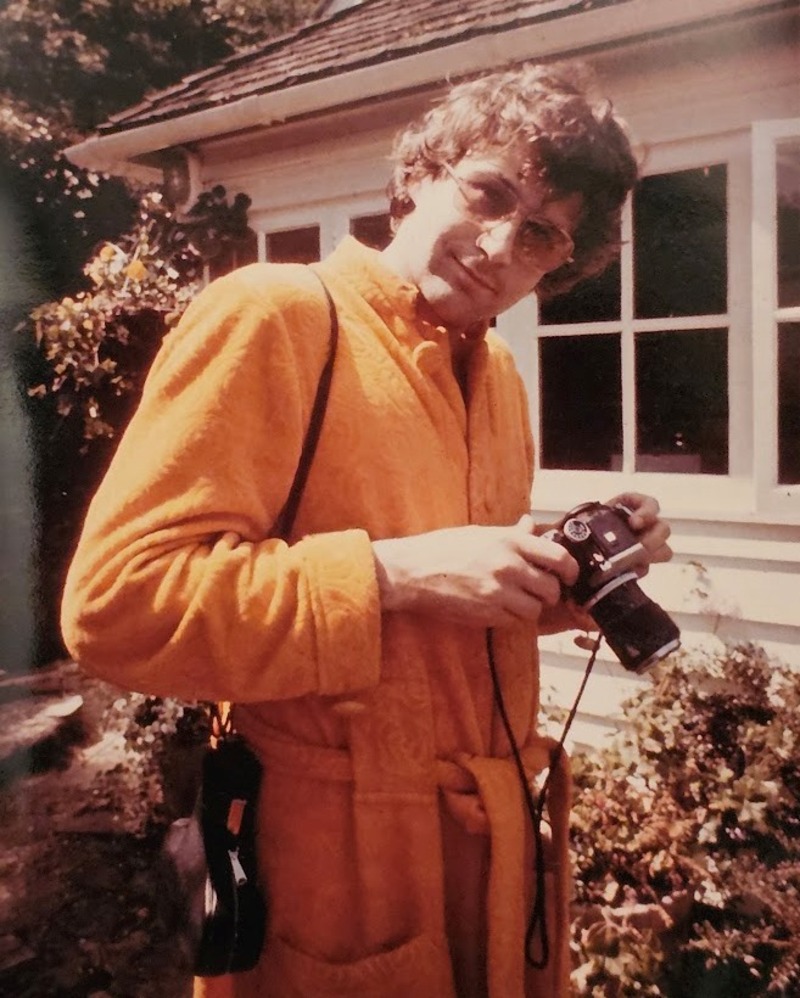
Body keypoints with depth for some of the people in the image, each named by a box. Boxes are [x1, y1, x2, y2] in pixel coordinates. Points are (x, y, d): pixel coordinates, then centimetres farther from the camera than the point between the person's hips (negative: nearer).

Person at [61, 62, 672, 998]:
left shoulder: (500, 376, 8)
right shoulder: (273, 314, -15)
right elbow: (115, 600, -22)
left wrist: (565, 574, -1)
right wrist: (395, 572, -25)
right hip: (341, 868, -7)